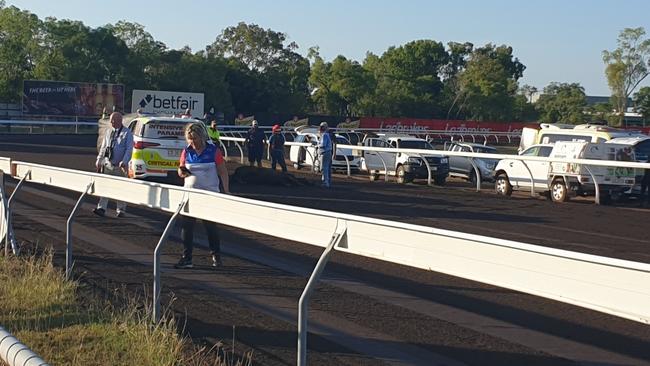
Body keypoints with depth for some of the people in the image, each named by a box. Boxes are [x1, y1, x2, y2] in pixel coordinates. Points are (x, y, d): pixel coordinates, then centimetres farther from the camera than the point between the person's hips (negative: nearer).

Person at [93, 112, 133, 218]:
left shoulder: (127, 133, -3)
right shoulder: (108, 132, 11)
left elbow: (129, 149, -9)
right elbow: (103, 147, 18)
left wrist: (124, 162, -21)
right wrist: (99, 160, 12)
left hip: (120, 166, -3)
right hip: (108, 164, 3)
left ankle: (120, 210, 14)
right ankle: (101, 208, -7)